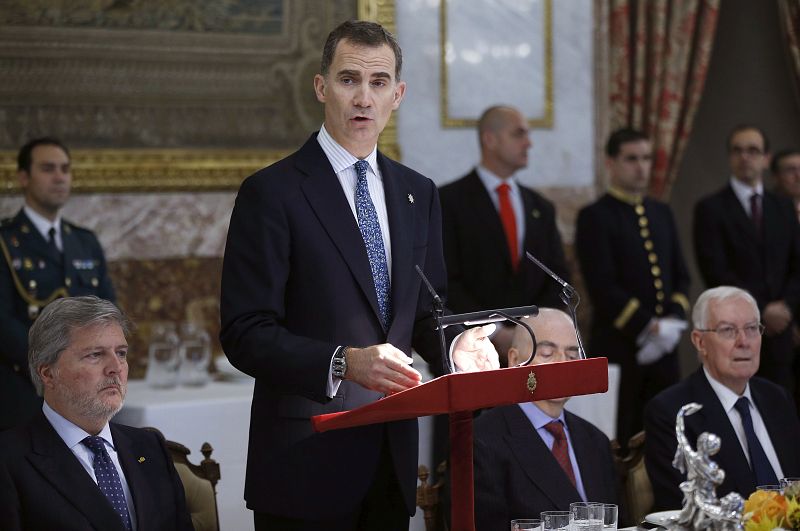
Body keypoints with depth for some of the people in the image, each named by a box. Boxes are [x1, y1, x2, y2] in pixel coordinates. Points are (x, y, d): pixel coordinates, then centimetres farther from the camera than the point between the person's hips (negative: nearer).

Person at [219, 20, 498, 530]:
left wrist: (454, 345, -6)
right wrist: (344, 362, -26)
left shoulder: (418, 194, 11)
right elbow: (246, 334, -13)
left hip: (393, 455, 5)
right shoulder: (271, 193, -8)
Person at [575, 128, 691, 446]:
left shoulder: (662, 213, 16)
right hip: (618, 348, -6)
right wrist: (648, 327, -14)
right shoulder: (595, 217, -5)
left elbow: (681, 275, 15)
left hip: (664, 347, 6)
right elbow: (602, 286, -13)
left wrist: (673, 321, -3)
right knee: (621, 440, -2)